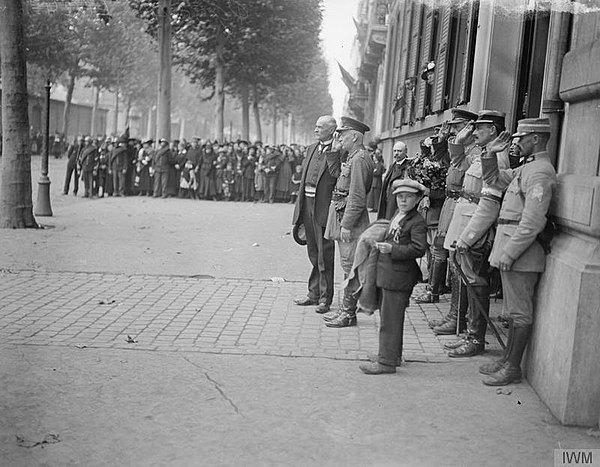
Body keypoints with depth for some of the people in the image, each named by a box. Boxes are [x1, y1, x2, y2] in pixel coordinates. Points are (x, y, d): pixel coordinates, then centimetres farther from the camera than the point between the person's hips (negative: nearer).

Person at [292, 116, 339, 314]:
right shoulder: (311, 149, 16)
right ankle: (314, 293, 27)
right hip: (308, 204, 8)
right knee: (313, 253, 16)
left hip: (324, 207, -8)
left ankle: (324, 298, 7)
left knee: (325, 254, -1)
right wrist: (299, 207, 15)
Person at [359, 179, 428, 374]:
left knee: (390, 319, -5)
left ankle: (387, 361, 2)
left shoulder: (417, 222, -13)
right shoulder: (396, 217, 15)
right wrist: (382, 245, 12)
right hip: (387, 274, 10)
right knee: (386, 314, 18)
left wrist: (392, 249, -26)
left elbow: (419, 248, -22)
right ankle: (391, 353, 31)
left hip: (398, 277, -10)